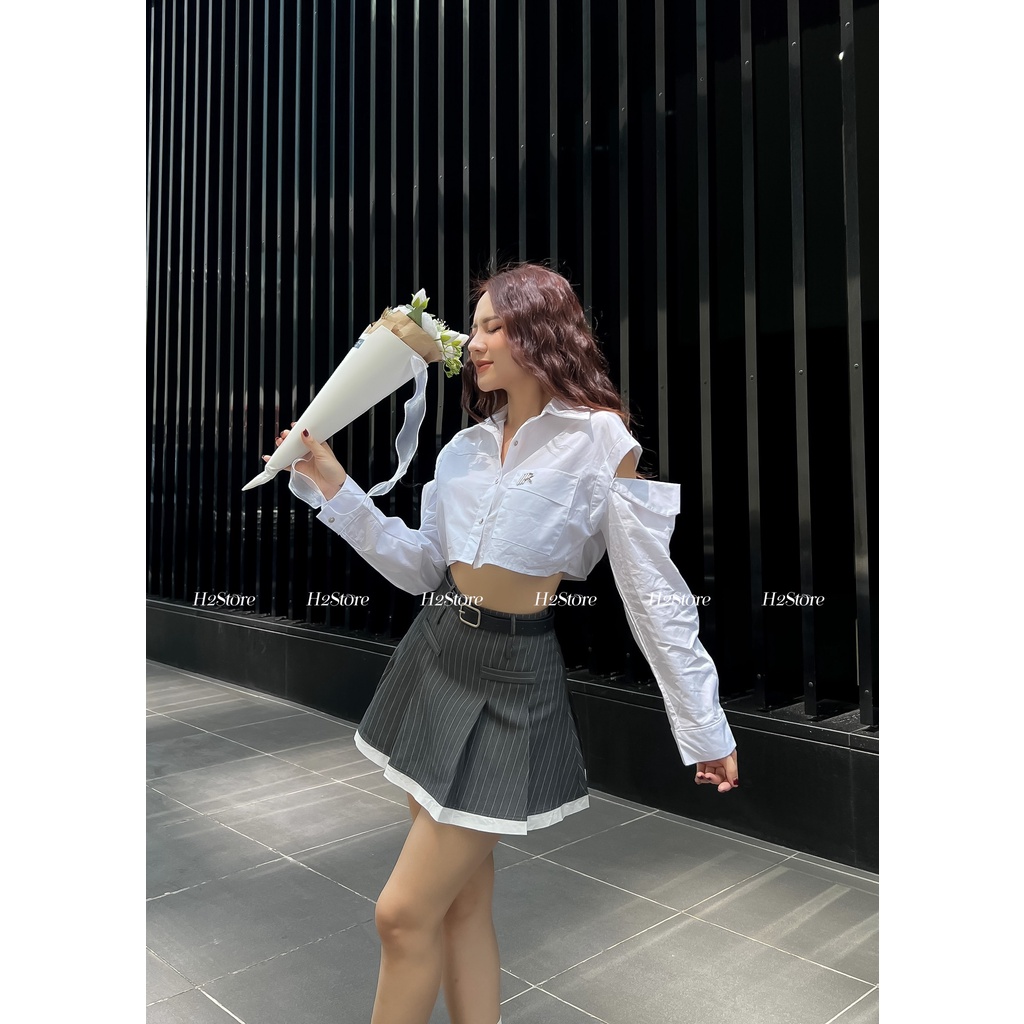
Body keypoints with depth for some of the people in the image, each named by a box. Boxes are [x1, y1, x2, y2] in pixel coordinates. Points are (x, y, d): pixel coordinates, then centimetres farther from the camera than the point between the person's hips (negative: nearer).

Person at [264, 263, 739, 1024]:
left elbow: (655, 594, -9)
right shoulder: (465, 448, 10)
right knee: (463, 897, 14)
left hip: (514, 680, -6)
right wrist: (332, 485, 5)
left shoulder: (602, 438, -9)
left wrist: (706, 729, -6)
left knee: (405, 913, -2)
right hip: (436, 657, 6)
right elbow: (420, 568, 9)